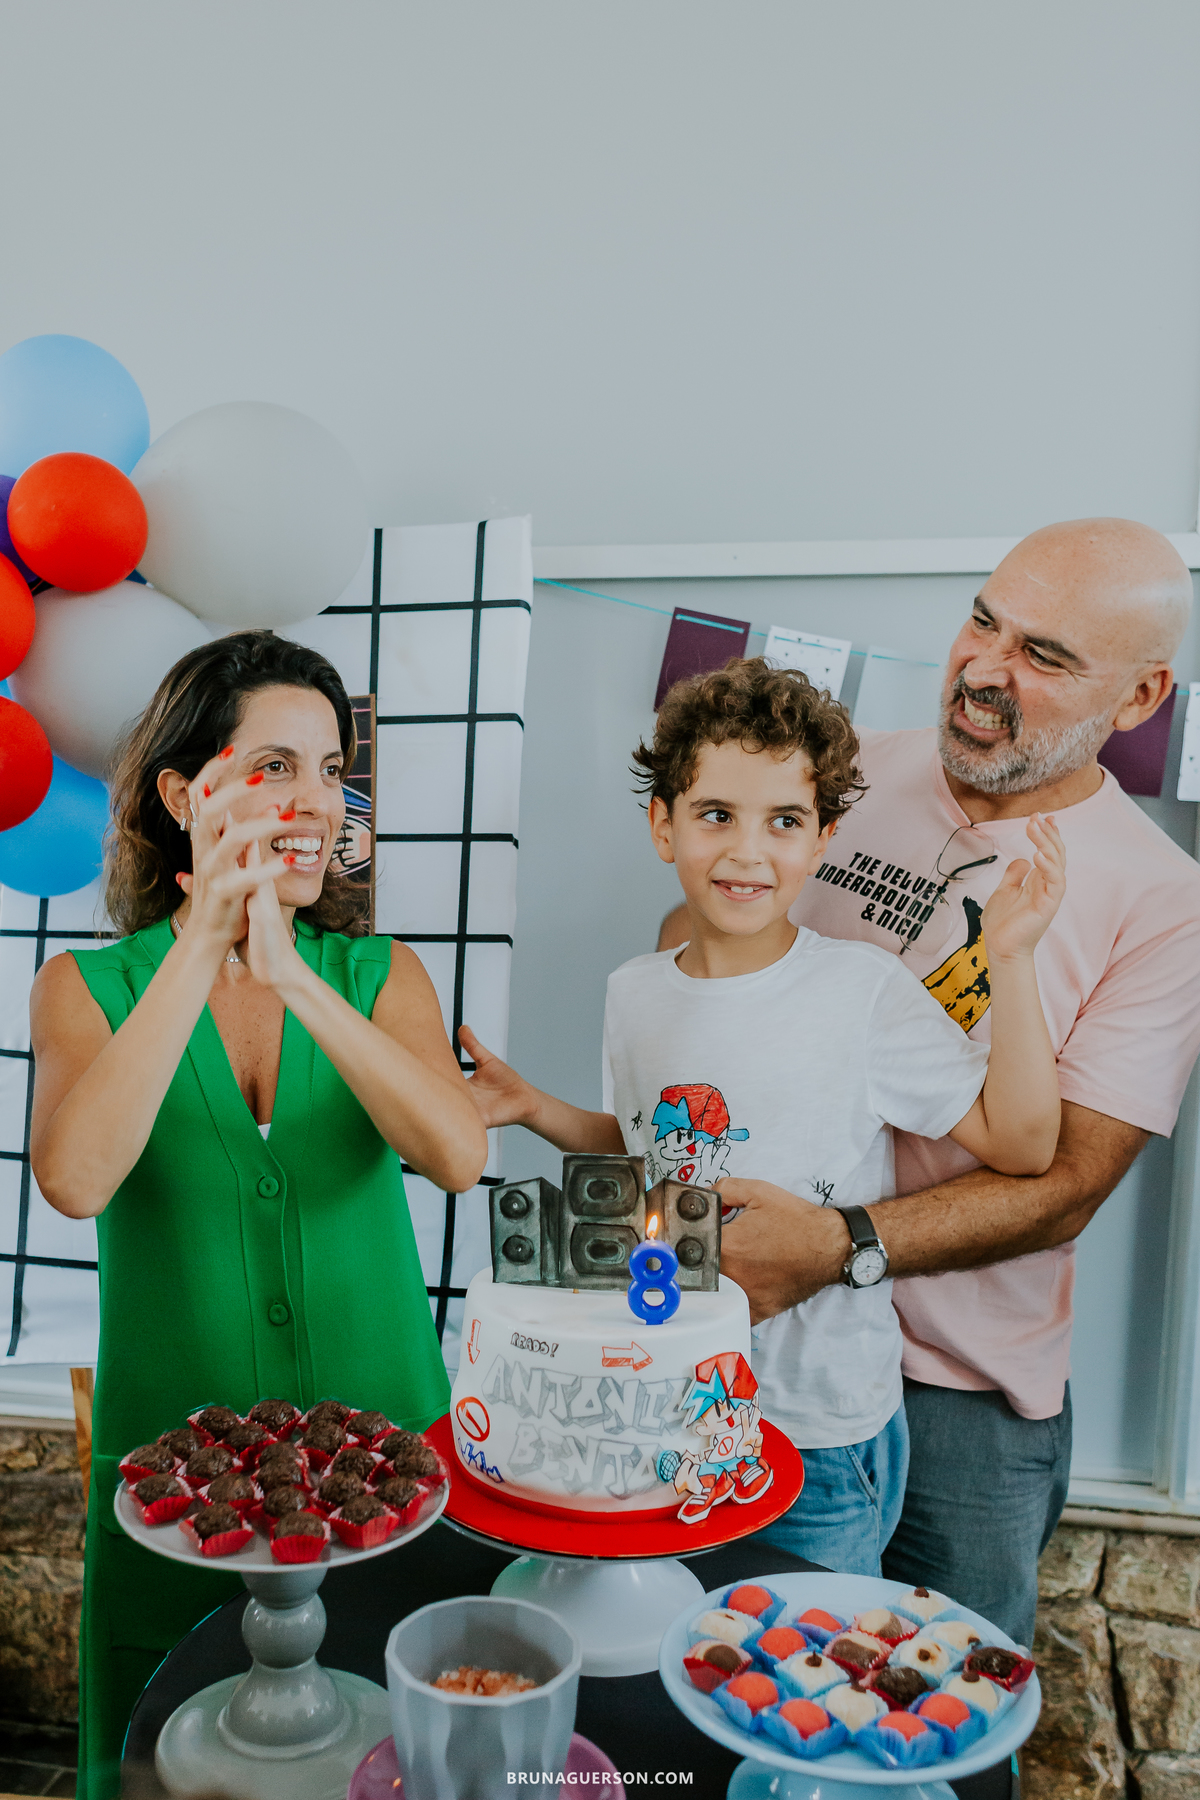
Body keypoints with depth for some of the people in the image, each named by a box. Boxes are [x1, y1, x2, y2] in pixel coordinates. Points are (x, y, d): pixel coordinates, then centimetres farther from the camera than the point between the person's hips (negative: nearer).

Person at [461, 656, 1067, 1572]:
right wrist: (534, 1108, 4)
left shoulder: (864, 989, -15)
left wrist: (1012, 958, -22)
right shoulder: (635, 993, 0)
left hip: (822, 1434, -4)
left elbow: (1020, 1141, -15)